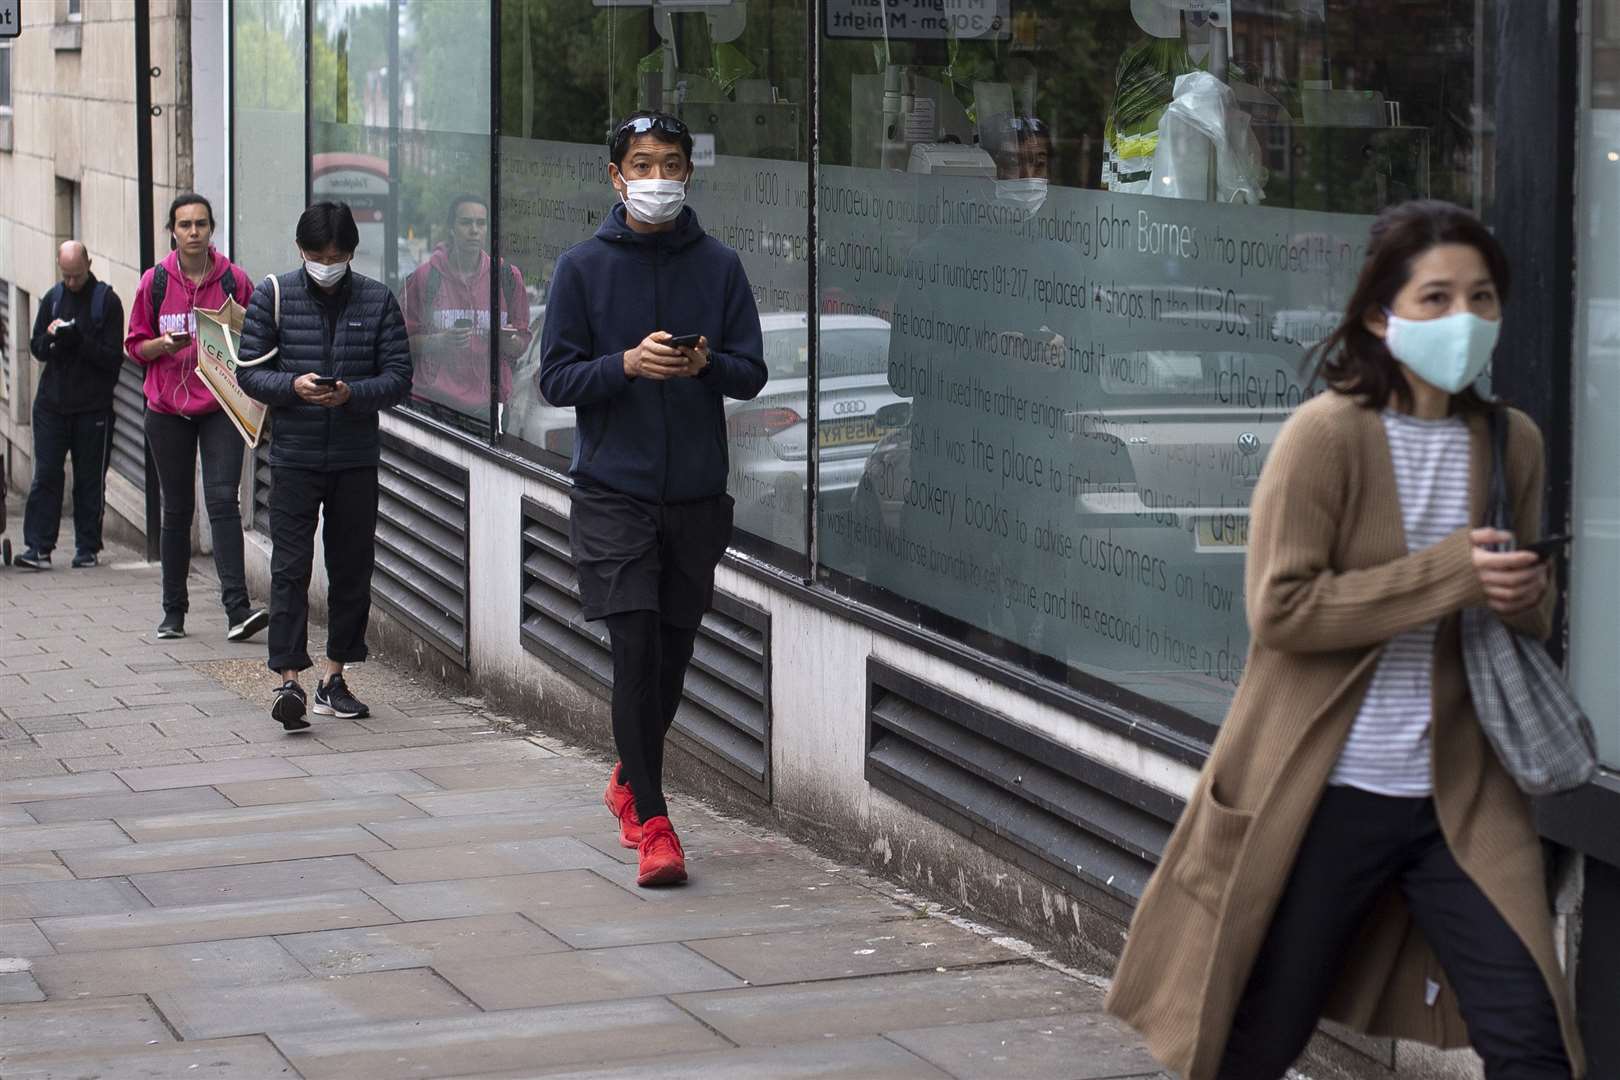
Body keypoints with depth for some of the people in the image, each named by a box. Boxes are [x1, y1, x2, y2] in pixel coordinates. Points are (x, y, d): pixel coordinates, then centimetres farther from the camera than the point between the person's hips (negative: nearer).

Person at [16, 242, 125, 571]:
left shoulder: (107, 300, -3)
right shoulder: (53, 298, 10)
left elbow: (113, 357, -8)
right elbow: (36, 348, 12)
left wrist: (80, 340, -22)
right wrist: (51, 337, -10)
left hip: (93, 407, -3)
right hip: (51, 404, 3)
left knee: (90, 481, 4)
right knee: (46, 476, -2)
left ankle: (87, 548, 11)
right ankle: (38, 547, -3)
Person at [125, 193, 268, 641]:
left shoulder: (233, 280, 1)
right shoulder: (155, 281, 3)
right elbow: (136, 346, 8)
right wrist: (164, 343, -12)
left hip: (221, 407, -1)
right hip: (168, 409, 1)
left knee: (223, 501, -13)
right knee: (177, 510, 8)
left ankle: (237, 609, -18)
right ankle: (174, 611, 17)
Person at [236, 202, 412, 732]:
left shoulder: (378, 301, 3)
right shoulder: (273, 296, 1)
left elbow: (398, 378, -1)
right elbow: (249, 371, 0)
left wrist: (351, 393, -19)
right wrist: (293, 386, -19)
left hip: (356, 459, 2)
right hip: (294, 456, -2)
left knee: (352, 569, 8)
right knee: (290, 568, -8)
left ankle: (333, 678, 20)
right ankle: (288, 680, -10)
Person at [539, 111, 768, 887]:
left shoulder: (718, 266, 5)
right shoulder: (583, 267, 0)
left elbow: (752, 372, 4)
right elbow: (555, 378, -2)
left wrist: (706, 364, -17)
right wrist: (627, 364, -19)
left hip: (698, 494, 3)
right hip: (613, 492, -3)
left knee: (673, 655, 12)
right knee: (636, 651, -9)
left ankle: (630, 780, 35)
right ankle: (650, 822, -4)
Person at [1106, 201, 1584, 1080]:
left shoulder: (1513, 443, 5)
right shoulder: (1325, 436, -12)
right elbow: (1279, 609, -18)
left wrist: (1523, 601, -8)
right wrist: (1447, 574, -22)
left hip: (1459, 799, 4)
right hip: (1326, 795, -4)